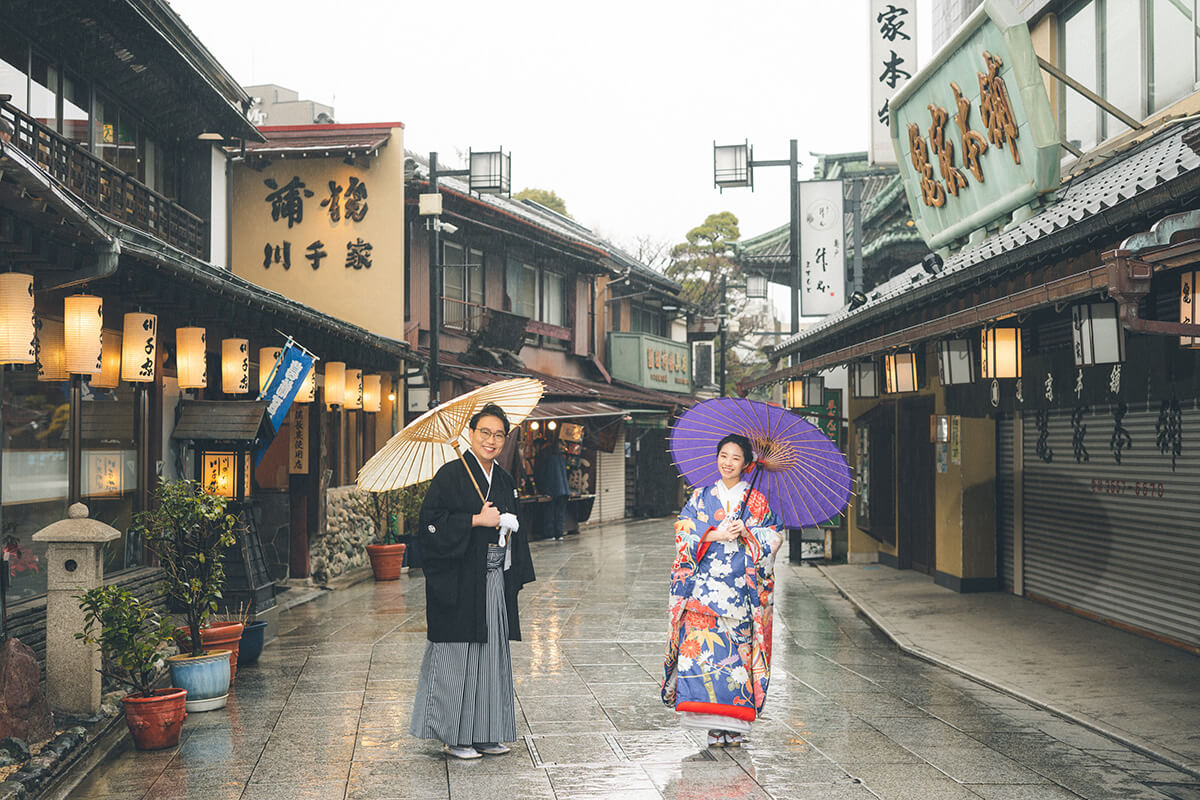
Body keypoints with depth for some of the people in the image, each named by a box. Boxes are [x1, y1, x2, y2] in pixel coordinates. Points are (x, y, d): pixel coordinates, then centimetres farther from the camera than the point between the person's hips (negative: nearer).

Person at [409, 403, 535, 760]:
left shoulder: (504, 480, 13)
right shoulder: (451, 475, -8)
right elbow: (431, 522, -14)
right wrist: (477, 520, -17)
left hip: (496, 581, 7)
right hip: (460, 580, -7)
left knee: (493, 653, 10)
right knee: (458, 656, -3)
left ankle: (485, 733, 19)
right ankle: (454, 736, 8)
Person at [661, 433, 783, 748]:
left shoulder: (756, 501, 9)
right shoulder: (700, 497, 11)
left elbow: (774, 538, 4)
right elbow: (684, 537, 4)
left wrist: (747, 533, -12)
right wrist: (714, 535, -11)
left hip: (741, 589, 0)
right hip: (704, 588, 1)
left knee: (738, 649, -4)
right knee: (703, 647, -9)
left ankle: (734, 725, 4)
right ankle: (714, 725, -4)